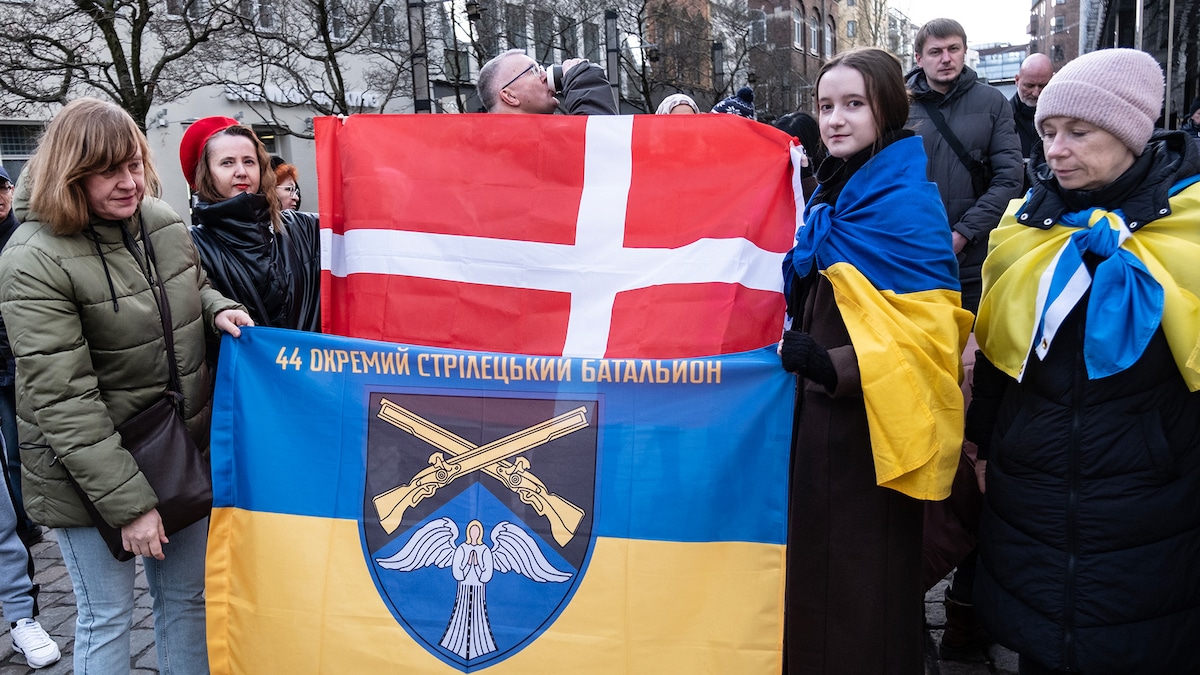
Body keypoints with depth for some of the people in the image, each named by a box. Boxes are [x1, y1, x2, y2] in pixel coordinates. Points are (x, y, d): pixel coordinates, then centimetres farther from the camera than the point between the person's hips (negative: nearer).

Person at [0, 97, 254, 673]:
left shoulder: (162, 220, -2)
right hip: (88, 473, -6)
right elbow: (63, 402, -22)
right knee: (107, 615, 10)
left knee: (186, 596, 19)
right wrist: (128, 501, -21)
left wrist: (217, 308, -6)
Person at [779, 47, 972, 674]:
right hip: (817, 410, 8)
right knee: (815, 562, 18)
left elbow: (924, 331, -22)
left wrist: (832, 366, -34)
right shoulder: (831, 192, 11)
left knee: (860, 576, 4)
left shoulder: (903, 200, -14)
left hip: (866, 419, -8)